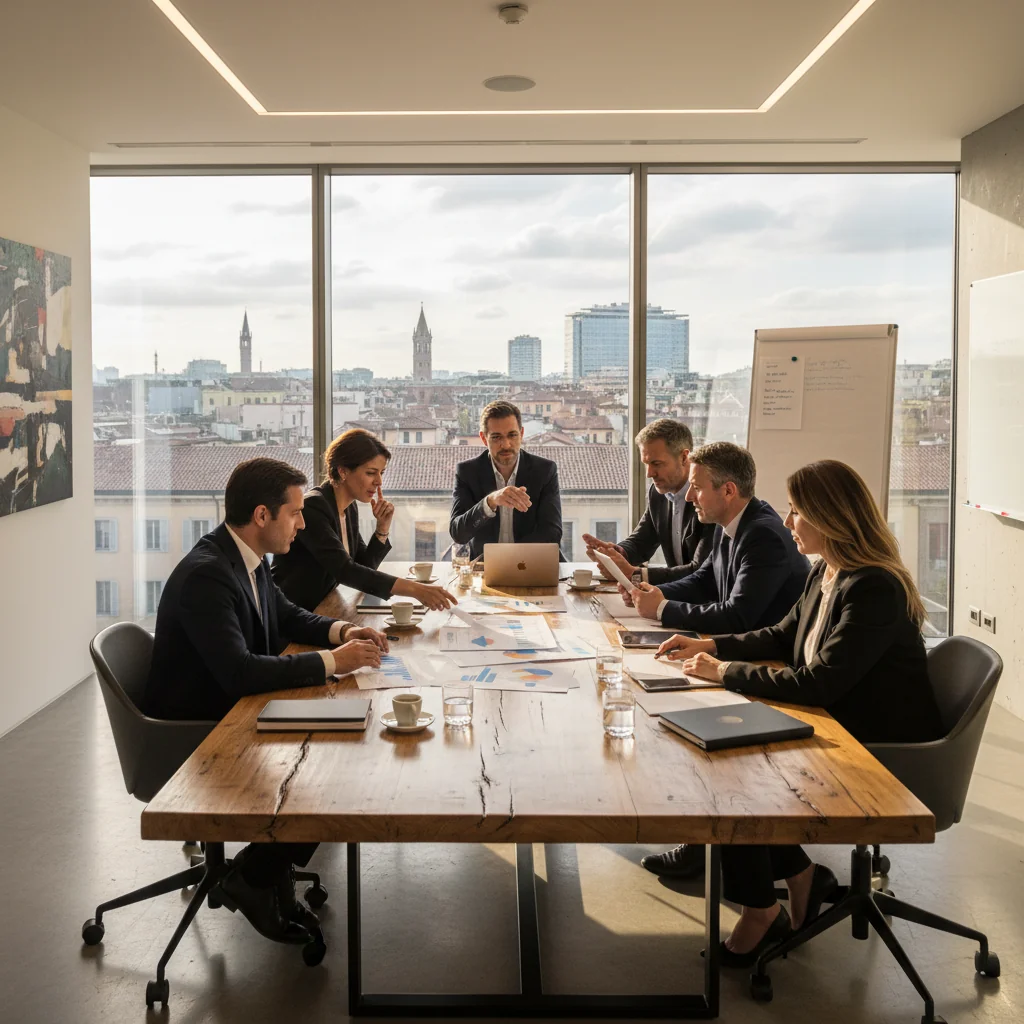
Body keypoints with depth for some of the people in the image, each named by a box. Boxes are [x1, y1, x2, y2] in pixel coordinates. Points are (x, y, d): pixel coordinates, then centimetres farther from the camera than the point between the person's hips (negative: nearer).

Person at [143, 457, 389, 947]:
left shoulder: (246, 559, 3)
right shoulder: (205, 574, -26)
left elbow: (287, 616, 20)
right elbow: (239, 672, -34)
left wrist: (340, 630, 0)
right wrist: (332, 660, -26)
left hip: (228, 715, 9)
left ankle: (270, 870, 8)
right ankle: (253, 876, 5)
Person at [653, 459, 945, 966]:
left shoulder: (874, 589, -25)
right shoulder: (824, 574, 4)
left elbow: (818, 683, -29)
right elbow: (783, 636, 20)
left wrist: (725, 671, -21)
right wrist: (711, 646, 7)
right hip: (836, 730, 9)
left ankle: (759, 910, 8)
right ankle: (800, 877, 11)